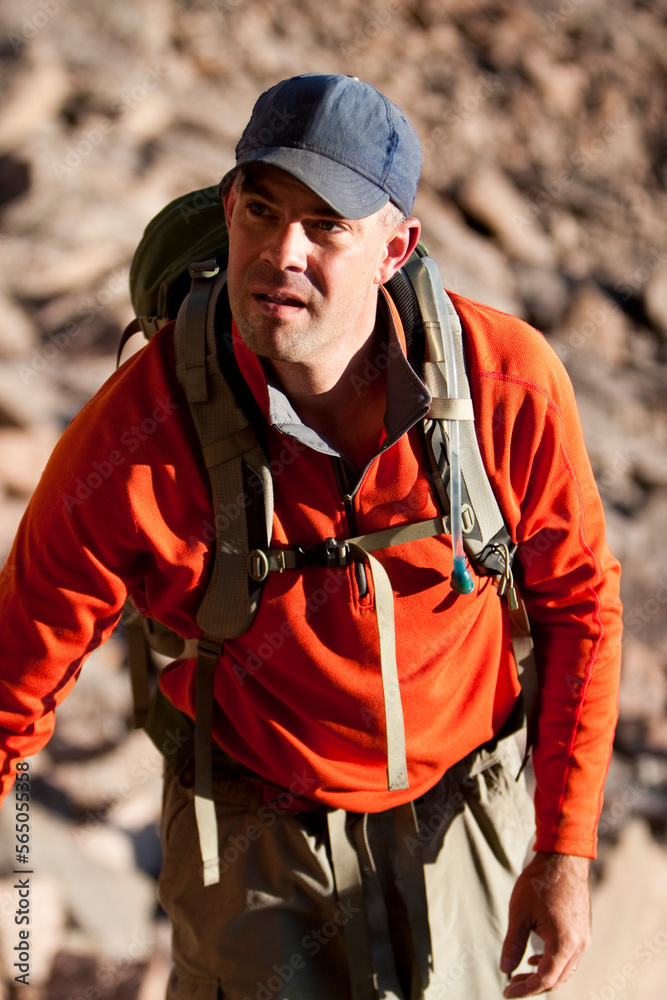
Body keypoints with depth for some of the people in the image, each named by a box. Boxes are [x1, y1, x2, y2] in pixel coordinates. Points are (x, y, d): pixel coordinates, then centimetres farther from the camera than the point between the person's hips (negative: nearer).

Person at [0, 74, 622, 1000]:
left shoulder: (512, 383, -22)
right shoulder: (135, 438, -27)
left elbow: (577, 603, -7)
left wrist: (565, 853, -6)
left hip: (462, 810, 2)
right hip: (256, 833, -2)